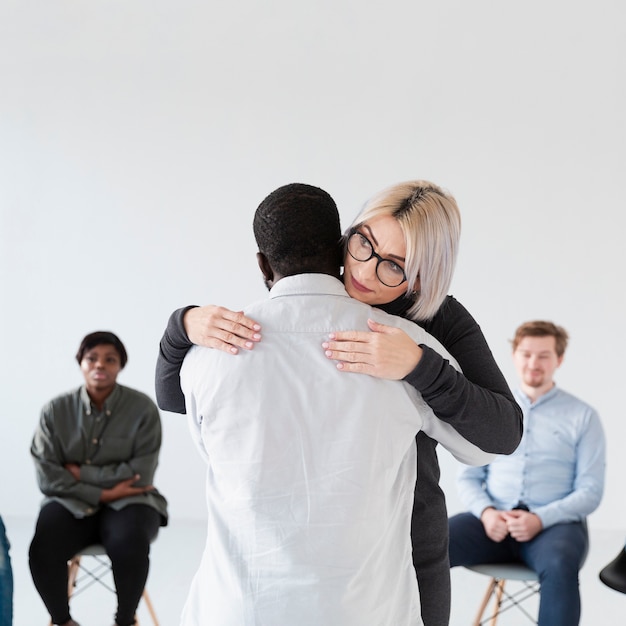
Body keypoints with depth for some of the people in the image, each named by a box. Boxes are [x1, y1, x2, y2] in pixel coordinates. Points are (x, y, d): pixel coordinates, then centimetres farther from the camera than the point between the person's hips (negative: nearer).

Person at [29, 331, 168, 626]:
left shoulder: (142, 407, -7)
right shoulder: (55, 410, -2)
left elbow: (141, 475, -11)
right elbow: (48, 477, -6)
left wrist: (81, 472, -11)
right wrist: (102, 493, -16)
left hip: (127, 502, -1)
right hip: (72, 502, 2)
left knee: (129, 547, -34)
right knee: (42, 552, -28)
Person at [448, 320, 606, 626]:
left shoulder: (583, 416, 5)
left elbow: (590, 492, 0)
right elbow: (468, 478, 13)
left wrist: (541, 519, -17)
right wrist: (486, 511, -10)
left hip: (554, 523, -2)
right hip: (494, 519, 2)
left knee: (559, 566, -39)